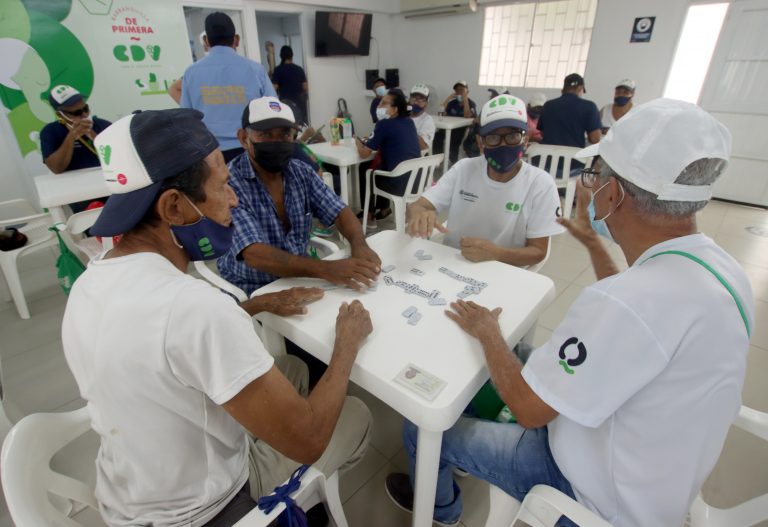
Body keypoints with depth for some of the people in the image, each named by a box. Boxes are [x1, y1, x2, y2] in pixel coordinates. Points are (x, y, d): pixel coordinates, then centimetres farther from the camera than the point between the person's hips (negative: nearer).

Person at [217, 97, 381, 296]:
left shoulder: (302, 172, 0)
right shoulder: (229, 184, -19)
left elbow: (340, 212, -3)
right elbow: (255, 255, -29)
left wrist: (359, 245, -26)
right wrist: (325, 269, -42)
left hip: (301, 278, 6)